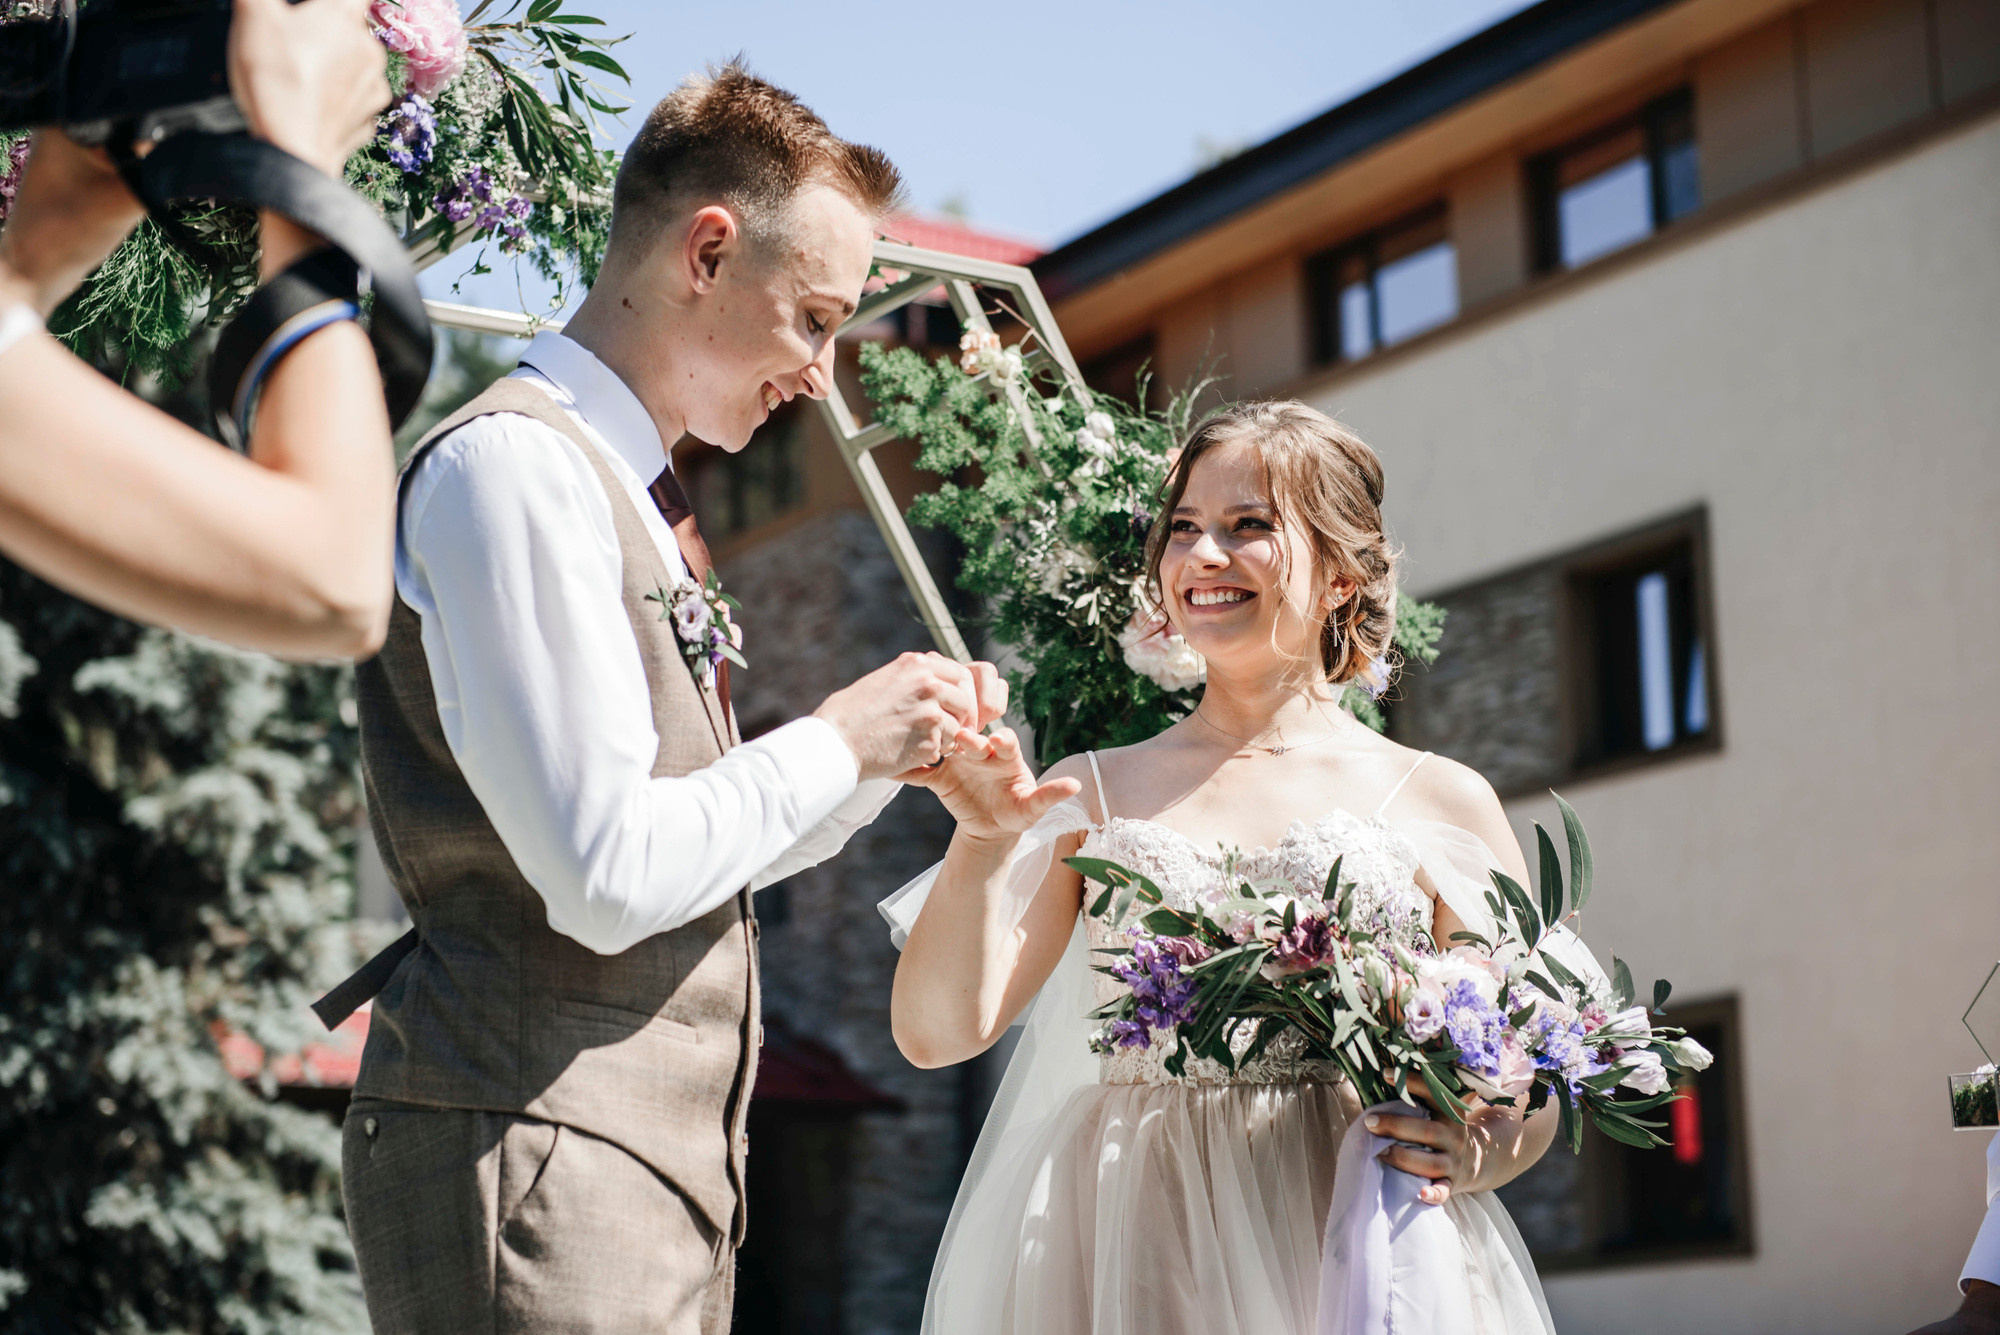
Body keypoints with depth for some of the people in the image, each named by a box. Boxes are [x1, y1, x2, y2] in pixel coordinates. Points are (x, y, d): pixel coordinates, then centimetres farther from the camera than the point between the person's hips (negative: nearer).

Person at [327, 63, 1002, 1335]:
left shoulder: (634, 495, 17)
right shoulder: (513, 465, -13)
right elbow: (606, 875, -21)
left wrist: (895, 752, 9)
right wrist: (835, 742, -8)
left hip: (667, 1163, 9)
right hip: (536, 1157, -9)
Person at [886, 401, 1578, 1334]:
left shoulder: (1443, 803, 5)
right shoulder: (1091, 795, 9)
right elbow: (938, 1030, 0)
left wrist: (1471, 1157, -14)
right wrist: (982, 845, -15)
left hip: (1360, 1254, -1)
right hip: (1131, 1255, 1)